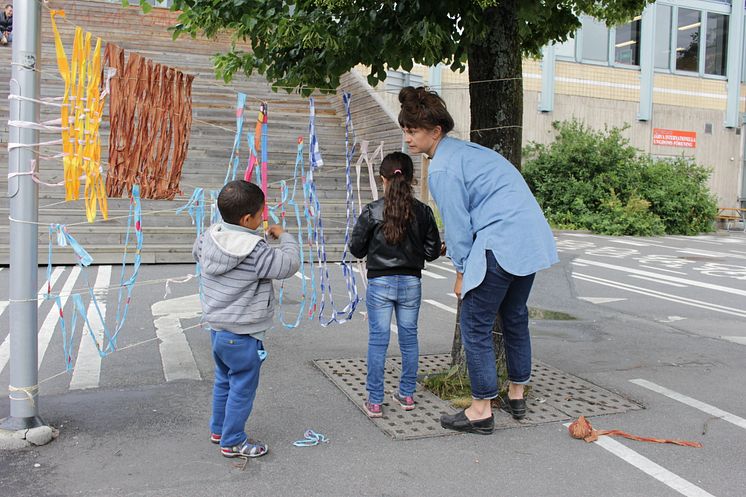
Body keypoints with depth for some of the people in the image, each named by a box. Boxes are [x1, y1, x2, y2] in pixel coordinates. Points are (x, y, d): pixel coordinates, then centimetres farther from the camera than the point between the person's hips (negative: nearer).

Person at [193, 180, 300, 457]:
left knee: (224, 381, 25)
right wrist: (284, 236, -3)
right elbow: (289, 264, -18)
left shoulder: (210, 236, -2)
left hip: (217, 328, 8)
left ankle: (218, 430, 40)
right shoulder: (255, 252, -25)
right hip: (242, 336, -8)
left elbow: (196, 250, 19)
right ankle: (232, 442, 19)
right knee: (242, 388, 8)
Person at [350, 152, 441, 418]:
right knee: (409, 337, 14)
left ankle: (374, 401, 9)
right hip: (411, 283, 2)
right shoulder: (423, 212, -3)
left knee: (377, 339, 5)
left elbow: (356, 248, -2)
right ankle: (407, 394, 25)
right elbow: (432, 251, 2)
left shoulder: (371, 211, -9)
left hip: (380, 283, -2)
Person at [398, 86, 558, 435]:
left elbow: (456, 225, -10)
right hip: (534, 239, 10)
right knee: (515, 316, 20)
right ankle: (516, 395, 34)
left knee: (475, 326, 0)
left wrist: (462, 272, 1)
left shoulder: (441, 169, -13)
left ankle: (481, 410, 7)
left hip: (500, 246, -10)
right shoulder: (464, 148, 17)